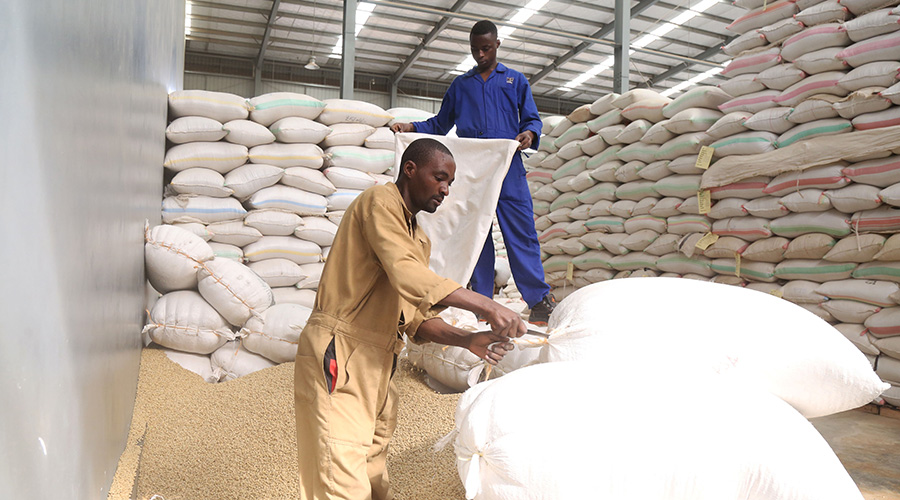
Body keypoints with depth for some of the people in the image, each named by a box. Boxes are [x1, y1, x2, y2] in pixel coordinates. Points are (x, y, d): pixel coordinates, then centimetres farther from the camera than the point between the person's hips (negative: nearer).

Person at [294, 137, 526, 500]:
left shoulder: (420, 240, 21)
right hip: (337, 359, -9)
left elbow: (414, 317, 14)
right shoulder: (380, 202, -7)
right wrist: (487, 306, -26)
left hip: (376, 366, 9)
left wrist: (468, 340, -2)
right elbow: (408, 277, -24)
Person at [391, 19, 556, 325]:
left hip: (508, 170, -2)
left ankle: (540, 300, -2)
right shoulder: (460, 85, 23)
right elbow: (440, 124, 25)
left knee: (521, 233, -7)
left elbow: (532, 119, 14)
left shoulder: (515, 80, 19)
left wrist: (529, 133, -10)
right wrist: (410, 127, 9)